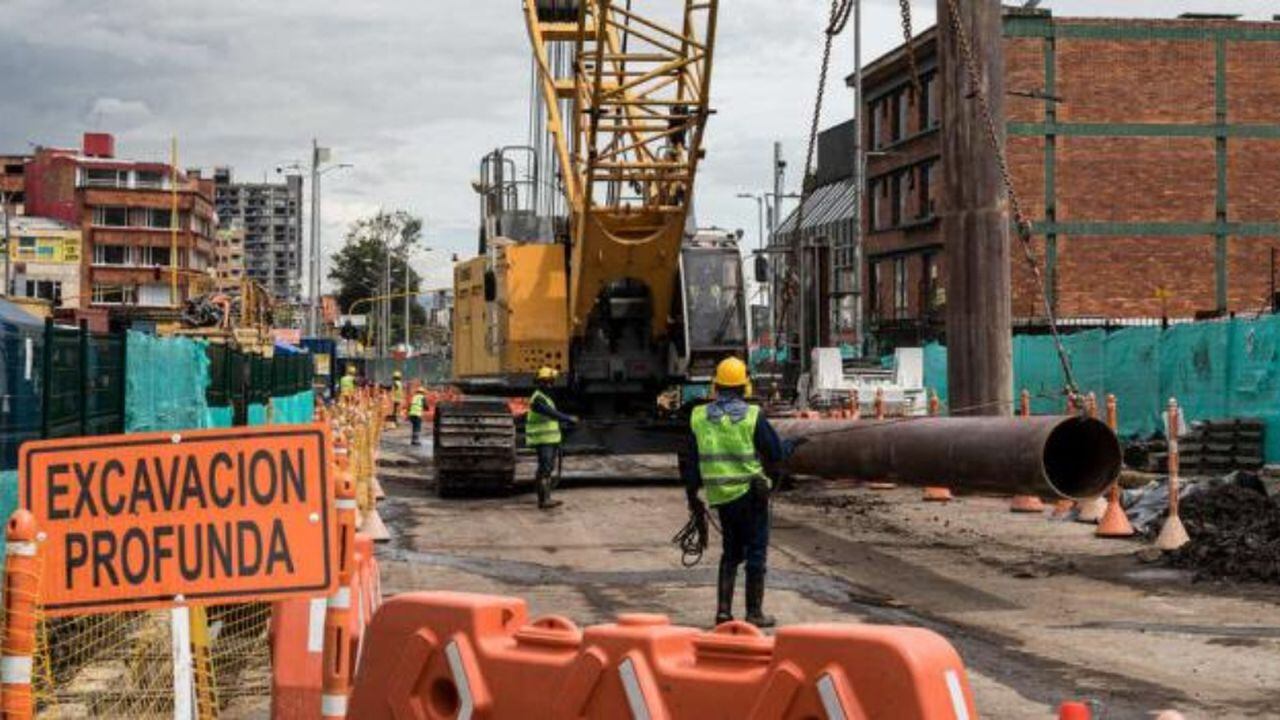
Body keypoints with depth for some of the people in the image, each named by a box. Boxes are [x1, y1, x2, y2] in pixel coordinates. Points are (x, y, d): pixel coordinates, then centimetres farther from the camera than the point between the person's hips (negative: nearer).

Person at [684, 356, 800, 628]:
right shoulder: (752, 416, -11)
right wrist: (791, 445, 17)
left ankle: (723, 609, 11)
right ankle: (754, 612, 6)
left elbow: (691, 462, 5)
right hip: (749, 493, -4)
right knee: (756, 552, 6)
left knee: (731, 552, 17)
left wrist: (692, 496, 14)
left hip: (719, 495, 4)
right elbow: (776, 453, -4)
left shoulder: (699, 417, 1)